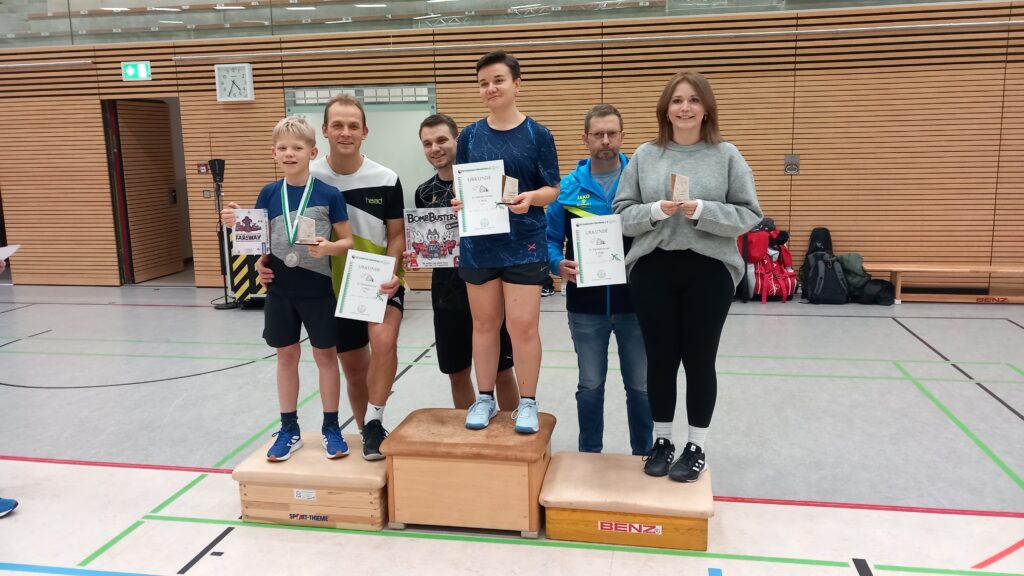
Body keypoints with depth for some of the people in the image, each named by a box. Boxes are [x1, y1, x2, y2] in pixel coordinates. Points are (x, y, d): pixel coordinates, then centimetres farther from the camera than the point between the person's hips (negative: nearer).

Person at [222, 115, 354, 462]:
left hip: (317, 289, -3)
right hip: (279, 289, 3)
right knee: (286, 356, 12)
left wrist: (329, 247, -25)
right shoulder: (269, 193, 2)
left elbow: (348, 241, -5)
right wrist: (236, 223, -11)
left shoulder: (329, 195, -8)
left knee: (325, 356, 8)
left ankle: (331, 428, 22)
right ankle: (289, 430, 26)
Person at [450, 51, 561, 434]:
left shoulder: (538, 134, -1)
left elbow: (553, 189, -1)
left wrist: (530, 198, -21)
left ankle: (527, 403, 14)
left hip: (523, 243, -3)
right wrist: (460, 201, -12)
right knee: (485, 323, 11)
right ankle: (485, 399, 25)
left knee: (523, 326, -2)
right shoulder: (470, 136, 7)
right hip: (479, 243, 3)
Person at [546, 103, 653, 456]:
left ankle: (643, 454, 29)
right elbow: (550, 238, 5)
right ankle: (589, 454, 30)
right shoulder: (568, 187, 1)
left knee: (640, 385, 11)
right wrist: (558, 264, -14)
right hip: (586, 305, 1)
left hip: (634, 301, 0)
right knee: (590, 385, 14)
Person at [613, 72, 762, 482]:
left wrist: (701, 211, -17)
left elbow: (749, 215, -2)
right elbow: (622, 214, 2)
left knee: (699, 360, 6)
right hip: (653, 271, 1)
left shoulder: (726, 155, 1)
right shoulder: (645, 155, 5)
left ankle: (696, 447, 22)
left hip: (709, 271, -1)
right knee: (660, 359, 8)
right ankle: (662, 441, 25)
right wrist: (656, 211, -16)